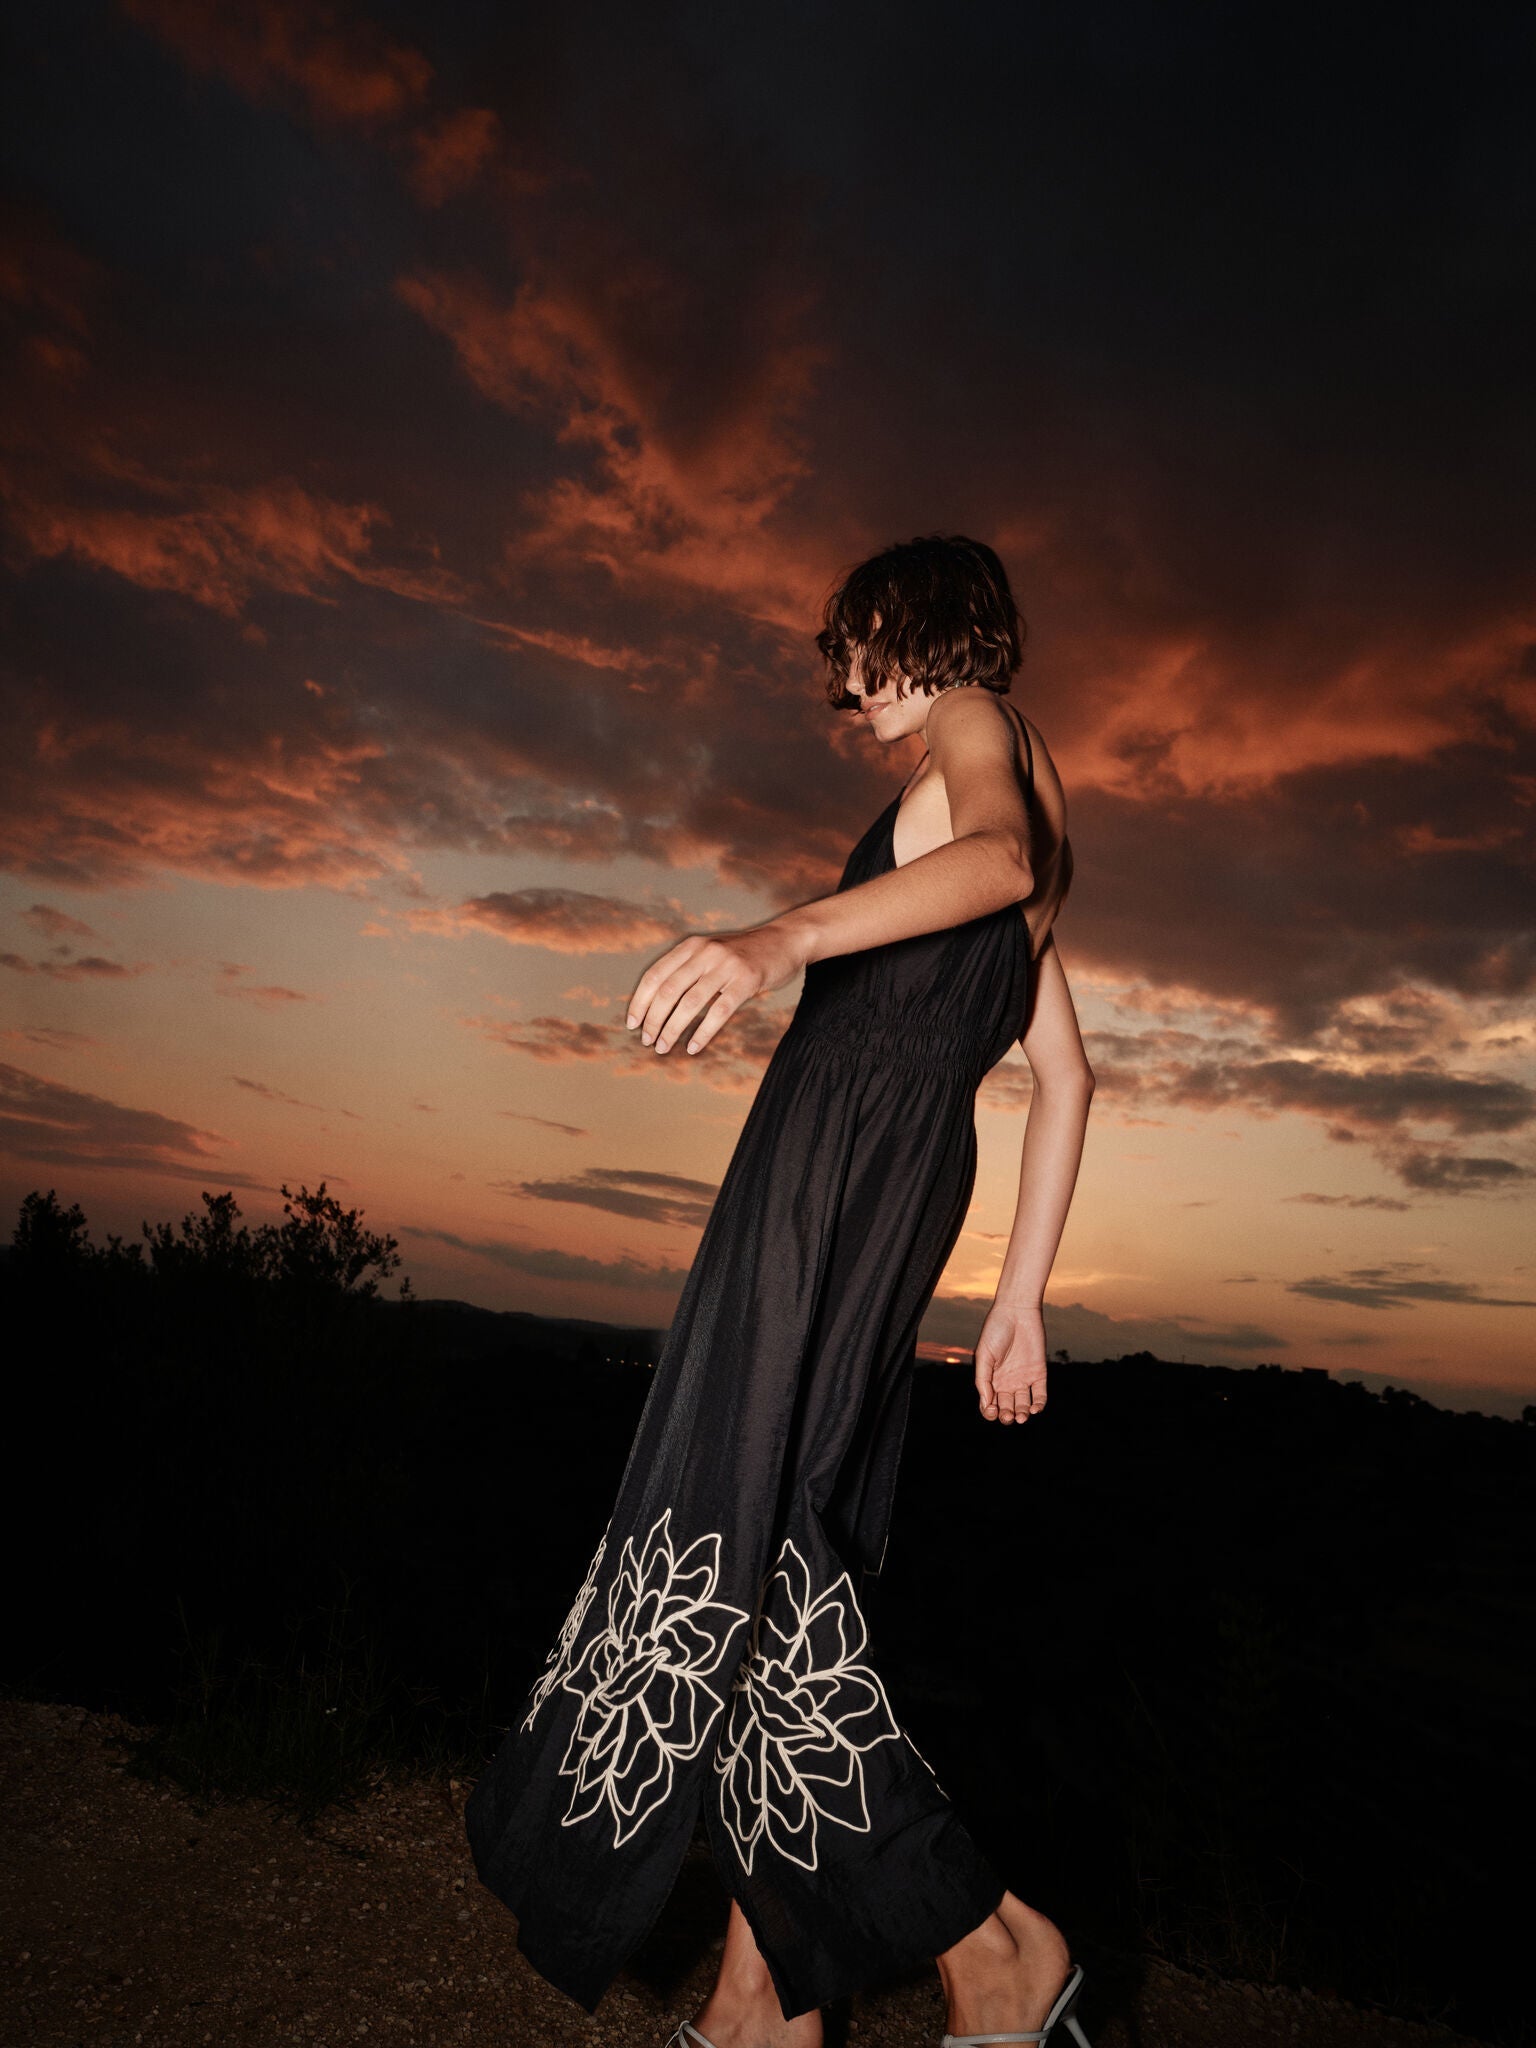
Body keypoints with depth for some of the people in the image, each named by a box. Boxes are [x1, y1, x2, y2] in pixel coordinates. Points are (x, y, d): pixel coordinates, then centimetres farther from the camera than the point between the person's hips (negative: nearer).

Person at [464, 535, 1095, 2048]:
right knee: (785, 1548, 7)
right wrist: (1019, 1298, 20)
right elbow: (1064, 1077, 24)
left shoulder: (974, 719, 7)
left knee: (723, 1537, -9)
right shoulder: (1026, 831, 31)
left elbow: (996, 853, -20)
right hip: (903, 1172, 10)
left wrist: (783, 935, -38)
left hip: (851, 1133, -9)